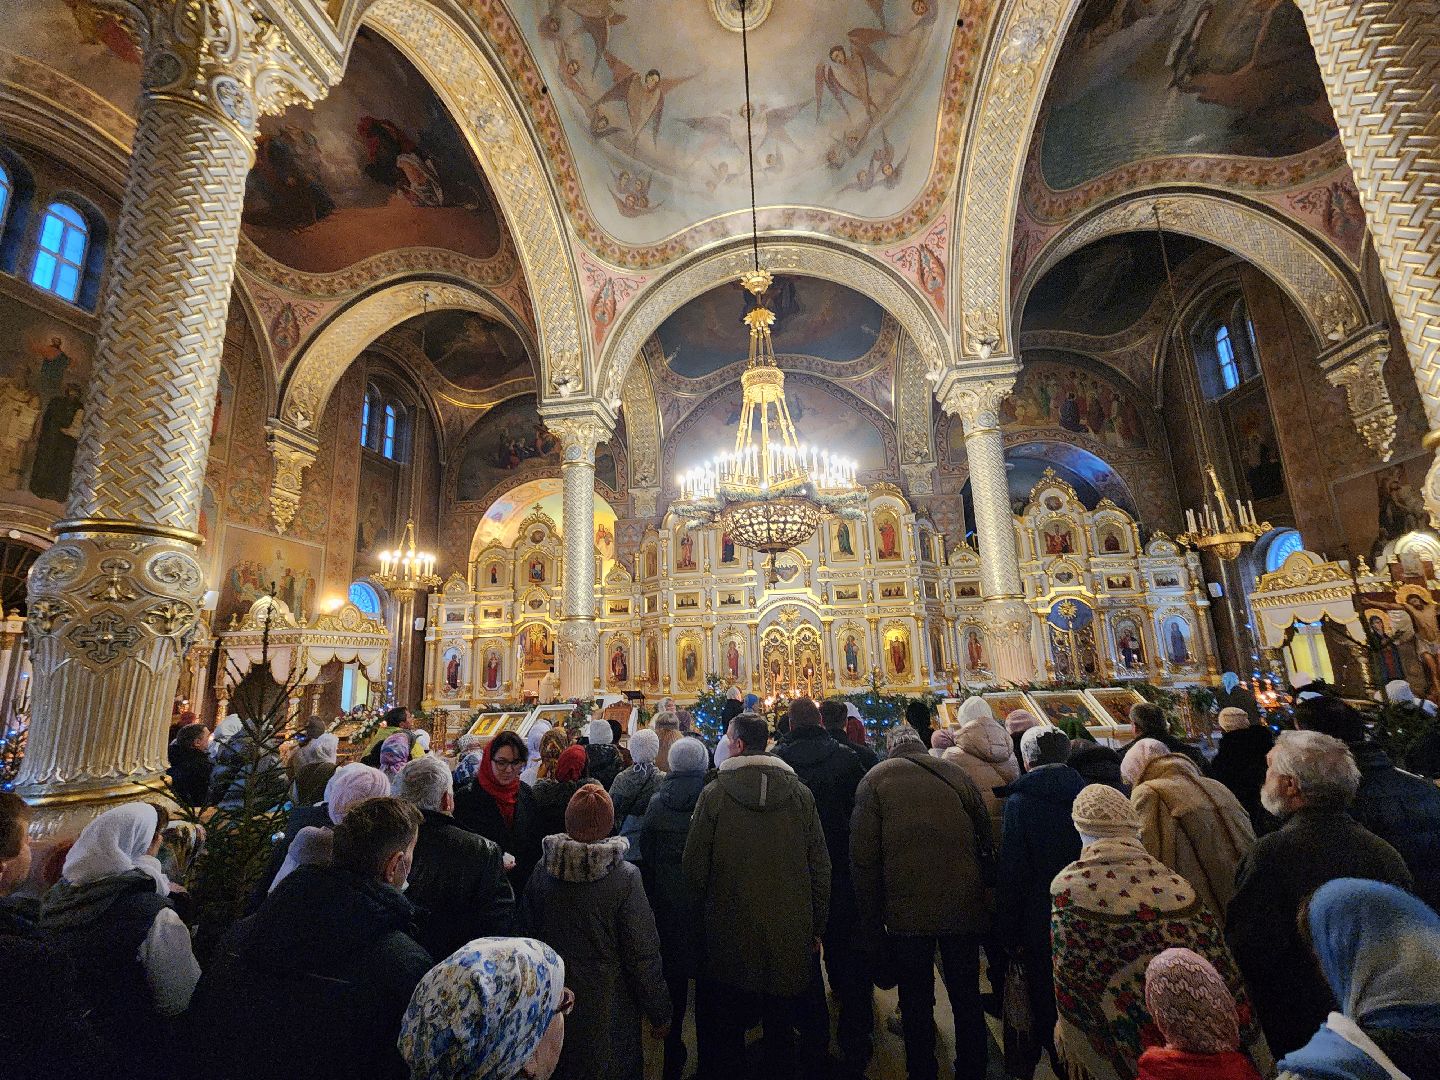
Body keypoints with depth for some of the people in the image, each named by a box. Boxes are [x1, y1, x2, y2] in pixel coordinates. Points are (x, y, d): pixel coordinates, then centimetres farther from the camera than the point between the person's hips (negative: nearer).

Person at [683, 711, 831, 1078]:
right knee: (780, 1024, 22)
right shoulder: (800, 793, -9)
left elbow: (693, 868, -9)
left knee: (726, 1033, 19)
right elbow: (820, 868, -3)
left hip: (731, 934, -2)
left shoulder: (714, 794, -15)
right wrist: (816, 927, 9)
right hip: (790, 934, 2)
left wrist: (702, 916, 8)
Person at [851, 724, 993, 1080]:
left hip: (907, 913, -2)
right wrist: (981, 891, 18)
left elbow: (863, 857, -7)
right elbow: (986, 834, 6)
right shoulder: (955, 773, 1)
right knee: (967, 1000, 21)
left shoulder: (875, 779, -5)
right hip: (964, 908, 3)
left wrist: (871, 918, 2)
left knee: (917, 1004, 16)